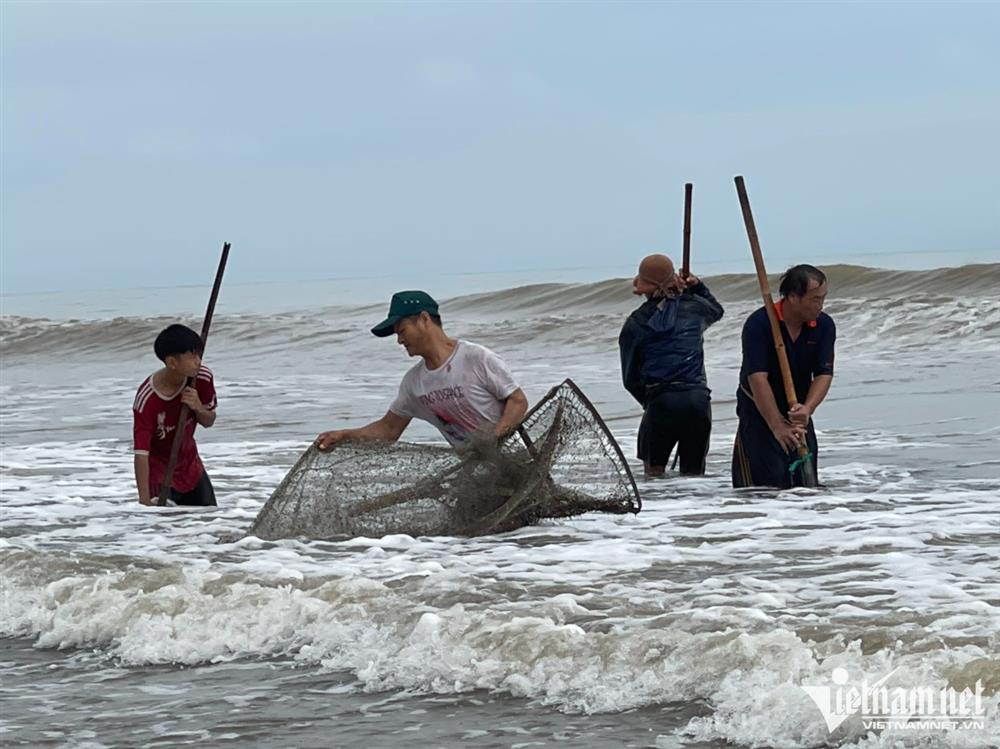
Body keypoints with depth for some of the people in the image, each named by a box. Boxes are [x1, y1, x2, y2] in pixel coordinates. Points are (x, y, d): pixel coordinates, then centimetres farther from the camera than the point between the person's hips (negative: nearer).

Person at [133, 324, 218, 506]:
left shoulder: (203, 378, -15)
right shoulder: (147, 399, -31)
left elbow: (209, 421, 1)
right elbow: (141, 453, -33)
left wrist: (198, 407, -25)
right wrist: (145, 501, -39)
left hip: (192, 469, 6)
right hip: (159, 473, -6)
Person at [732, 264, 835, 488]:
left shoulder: (824, 325, -8)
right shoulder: (759, 324, -22)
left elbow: (824, 375, -12)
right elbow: (757, 379, -27)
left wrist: (807, 409, -32)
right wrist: (777, 427, -33)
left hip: (798, 412, 5)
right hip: (759, 412, -5)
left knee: (806, 483, 4)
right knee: (768, 483, -13)